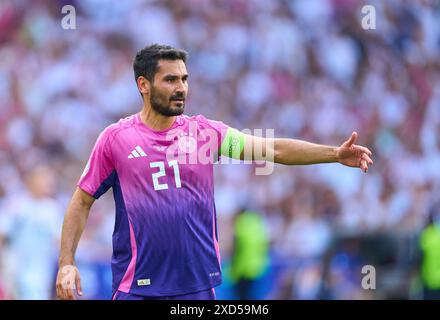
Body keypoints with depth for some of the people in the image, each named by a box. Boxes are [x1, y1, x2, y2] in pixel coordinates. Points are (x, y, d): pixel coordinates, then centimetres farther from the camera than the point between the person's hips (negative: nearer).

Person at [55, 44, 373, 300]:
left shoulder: (205, 132, 4)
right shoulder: (115, 138, -1)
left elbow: (273, 149, -3)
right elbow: (82, 201, 4)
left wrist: (336, 153, -14)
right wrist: (67, 262, -5)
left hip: (198, 284, 2)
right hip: (136, 287, -2)